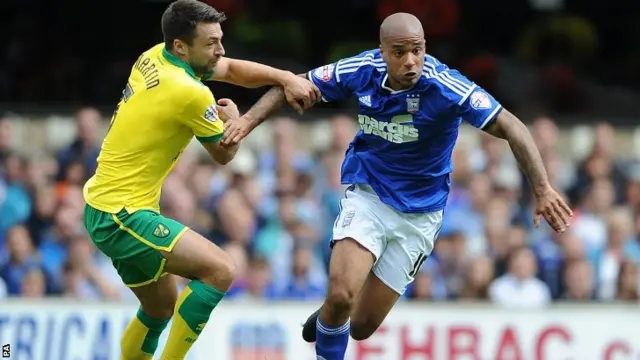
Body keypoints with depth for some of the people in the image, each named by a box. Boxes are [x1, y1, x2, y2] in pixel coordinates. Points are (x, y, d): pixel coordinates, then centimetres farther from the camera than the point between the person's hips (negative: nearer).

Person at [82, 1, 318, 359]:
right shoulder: (191, 94, -21)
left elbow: (232, 69, 15)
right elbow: (225, 153, -3)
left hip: (104, 206, 10)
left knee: (162, 307, 21)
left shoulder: (154, 57, 4)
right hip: (122, 215, -10)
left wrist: (287, 78, 1)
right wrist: (232, 115, 15)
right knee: (220, 269, -18)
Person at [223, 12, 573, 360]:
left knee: (361, 327, 3)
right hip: (367, 193, 1)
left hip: (419, 213, -1)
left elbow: (511, 127, -28)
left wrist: (542, 189, -38)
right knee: (341, 294, -24)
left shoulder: (446, 86, -25)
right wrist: (250, 118, -15)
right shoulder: (363, 70, -15)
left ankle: (330, 316, 40)